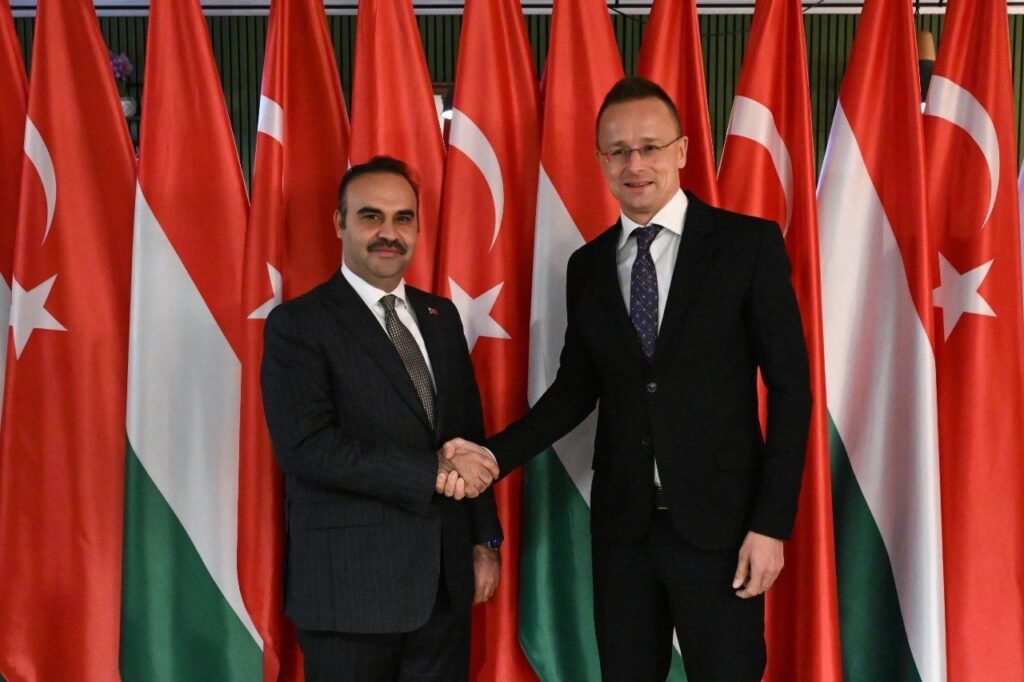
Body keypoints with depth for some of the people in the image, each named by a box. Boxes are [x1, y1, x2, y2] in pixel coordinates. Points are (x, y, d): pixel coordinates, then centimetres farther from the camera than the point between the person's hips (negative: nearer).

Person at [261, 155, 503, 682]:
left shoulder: (441, 316, 11)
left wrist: (484, 540, 11)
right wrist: (428, 473, -20)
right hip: (350, 585, -5)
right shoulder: (297, 325, -8)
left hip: (445, 580, 5)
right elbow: (304, 446, -19)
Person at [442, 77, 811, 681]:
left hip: (719, 523, -3)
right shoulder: (588, 265, 8)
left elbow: (790, 386, -6)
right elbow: (577, 388, 11)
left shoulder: (749, 243, -5)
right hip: (622, 524, 4)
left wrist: (772, 522, -11)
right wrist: (495, 455, -4)